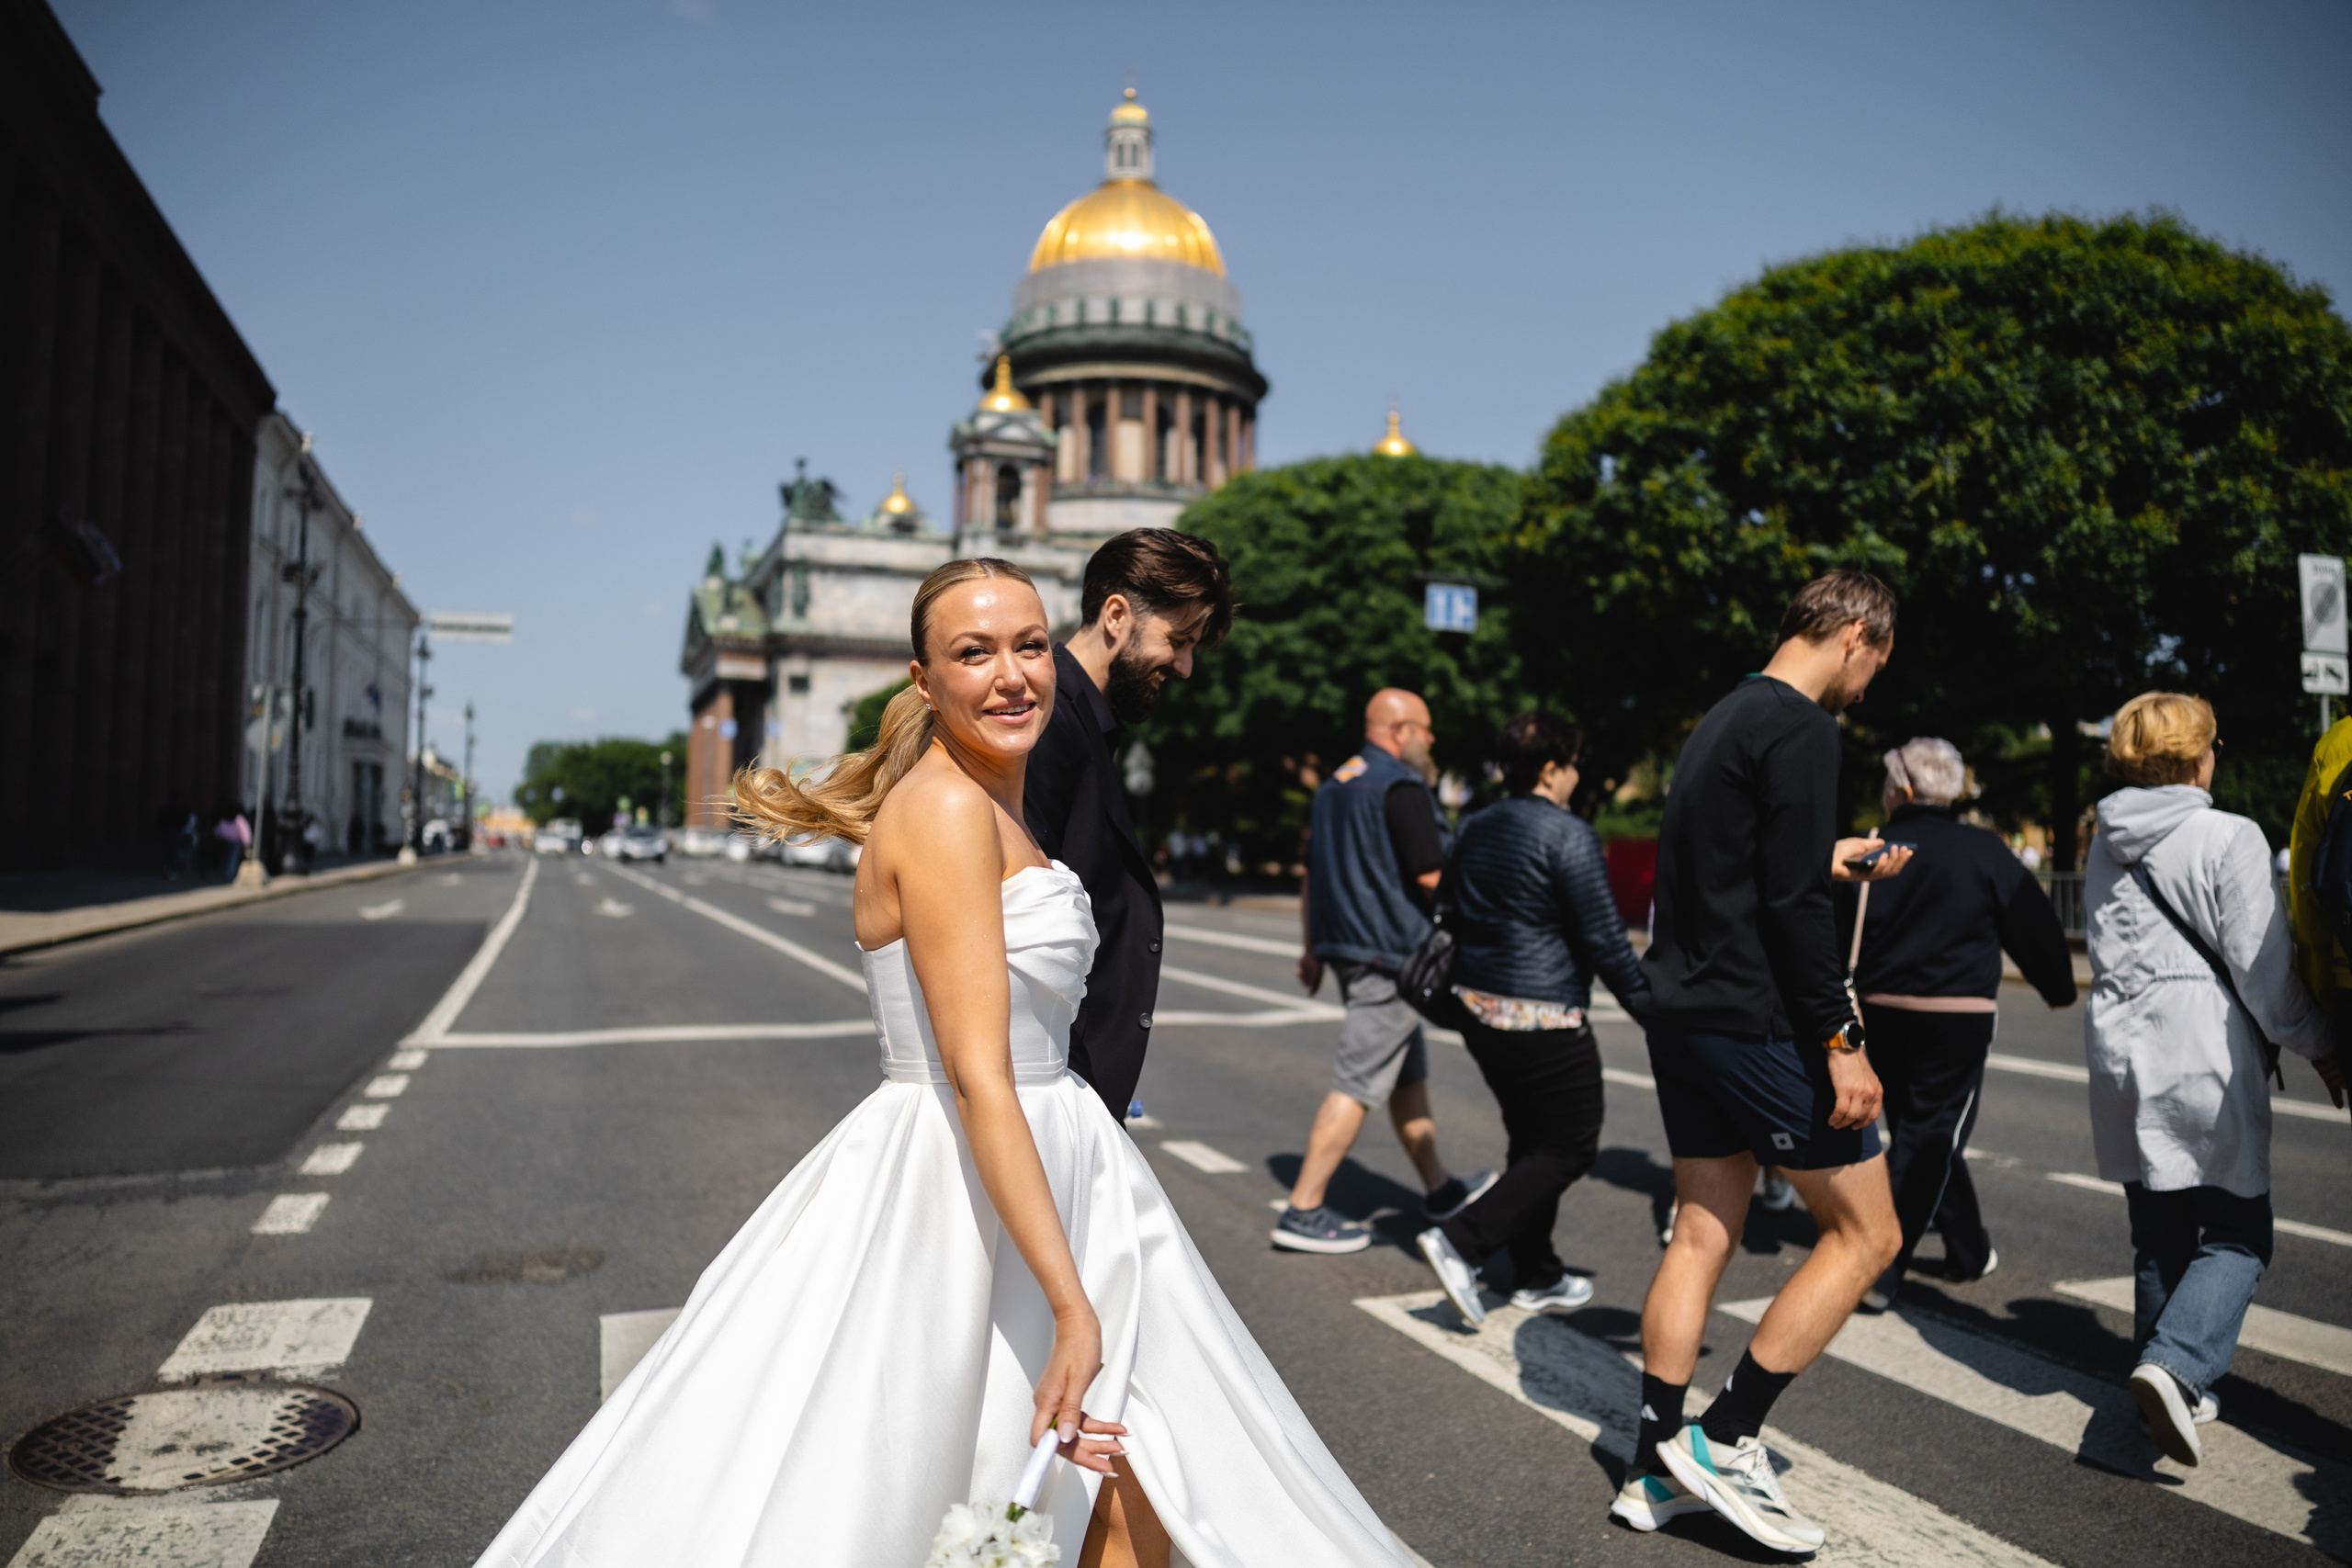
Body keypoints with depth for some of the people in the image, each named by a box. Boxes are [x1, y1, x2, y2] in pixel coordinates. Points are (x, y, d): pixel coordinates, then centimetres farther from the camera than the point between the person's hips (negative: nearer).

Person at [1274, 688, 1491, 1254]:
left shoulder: (1334, 784, 14)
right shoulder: (1401, 788, -14)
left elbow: (1312, 877, 18)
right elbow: (1432, 879, -17)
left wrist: (1313, 949, 23)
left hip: (1346, 948, 10)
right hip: (1391, 954, -10)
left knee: (1409, 1075, 19)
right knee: (1359, 1085, -5)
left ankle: (1441, 1190, 31)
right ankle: (1303, 1213, -3)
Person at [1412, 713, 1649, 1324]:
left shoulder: (1474, 830, 10)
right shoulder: (1568, 835, -14)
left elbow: (1454, 917, 16)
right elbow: (1603, 937, -15)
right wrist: (1648, 1004, -5)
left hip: (1476, 1006, 9)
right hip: (1544, 1018, -8)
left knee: (1531, 1140, 19)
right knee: (1570, 1146, 4)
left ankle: (1537, 1277, 25)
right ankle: (1460, 1241, -7)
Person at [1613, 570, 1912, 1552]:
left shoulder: (1723, 720, 16)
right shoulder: (1801, 729, -13)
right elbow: (1793, 907, -20)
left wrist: (1827, 862, 31)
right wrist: (1840, 1041, -16)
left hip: (1682, 1014, 9)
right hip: (1758, 1021, -9)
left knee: (1702, 1236, 13)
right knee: (1866, 1234, 4)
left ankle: (1656, 1473, 19)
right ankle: (1725, 1441, 6)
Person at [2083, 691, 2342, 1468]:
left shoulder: (2107, 846, 11)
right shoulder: (2228, 838, -9)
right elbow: (2264, 967, -9)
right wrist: (2317, 1045, 4)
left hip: (2122, 1055, 6)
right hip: (2205, 1059, -6)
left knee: (2159, 1235, 14)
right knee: (2237, 1234, 4)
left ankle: (2173, 1392, 21)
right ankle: (2176, 1362, -15)